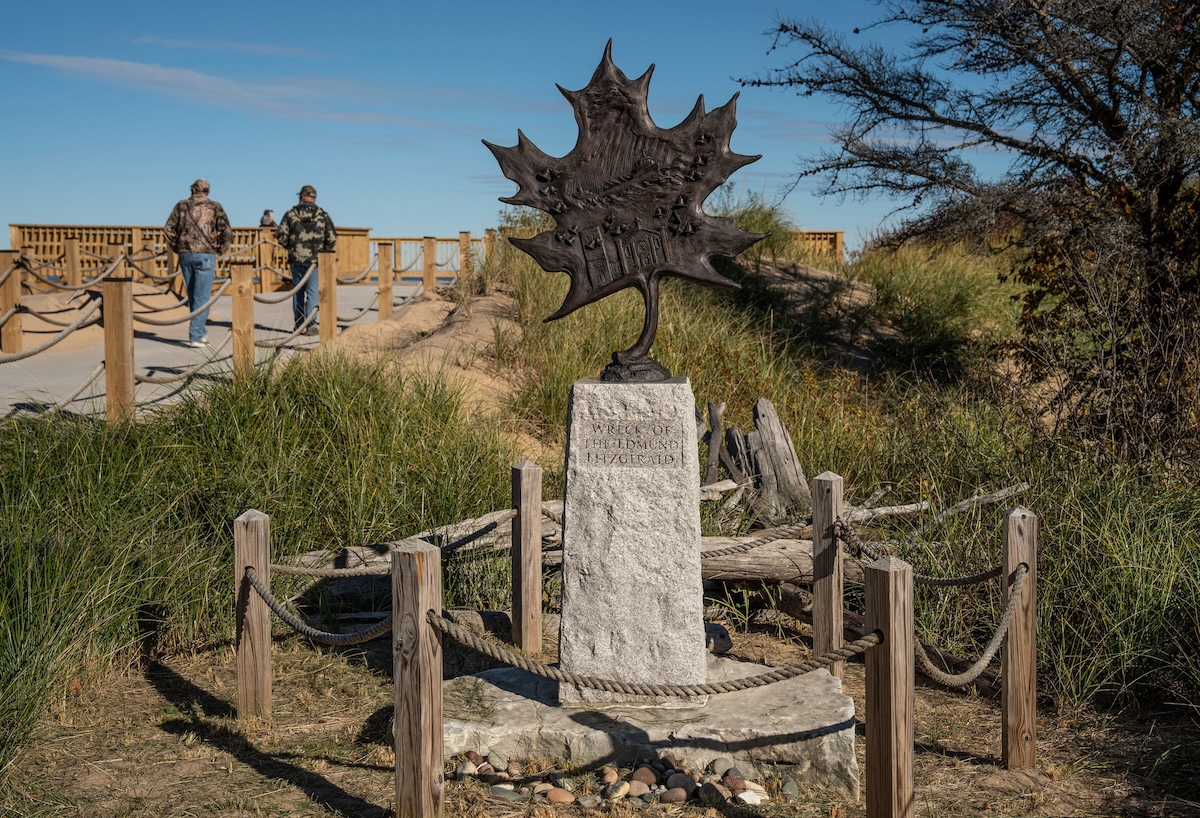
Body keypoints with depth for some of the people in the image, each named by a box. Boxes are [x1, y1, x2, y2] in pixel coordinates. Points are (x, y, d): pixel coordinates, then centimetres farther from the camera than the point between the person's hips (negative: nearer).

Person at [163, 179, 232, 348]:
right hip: (206, 255, -3)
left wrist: (177, 248, 13)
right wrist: (219, 250, 4)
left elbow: (168, 230, 5)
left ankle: (201, 332, 22)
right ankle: (195, 336, -7)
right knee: (202, 297, -1)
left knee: (193, 296, 15)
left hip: (185, 254, 3)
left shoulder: (181, 205, 8)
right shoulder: (214, 207, 2)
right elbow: (226, 232, -7)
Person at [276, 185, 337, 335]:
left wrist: (290, 247, 14)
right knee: (313, 292, 1)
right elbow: (332, 238, -3)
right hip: (315, 260, -1)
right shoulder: (323, 216, -1)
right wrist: (323, 251, 14)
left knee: (298, 291, 14)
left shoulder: (291, 214, 0)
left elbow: (281, 236, -3)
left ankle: (299, 324, 19)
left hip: (296, 259, 2)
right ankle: (311, 324, -7)